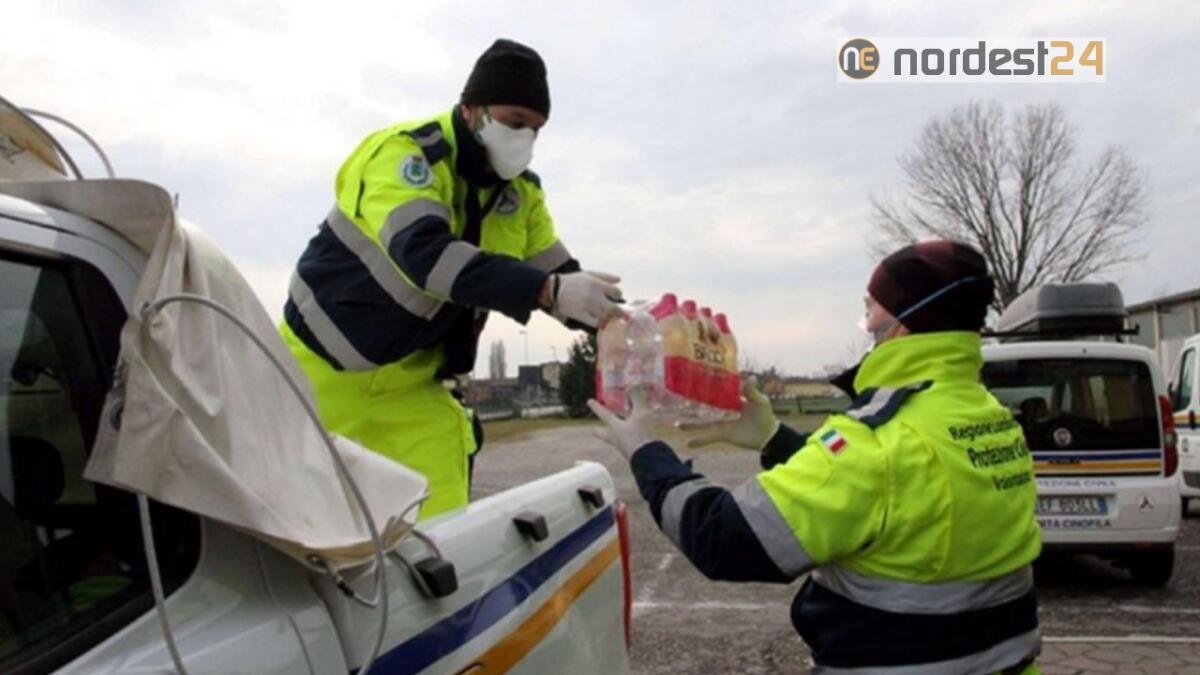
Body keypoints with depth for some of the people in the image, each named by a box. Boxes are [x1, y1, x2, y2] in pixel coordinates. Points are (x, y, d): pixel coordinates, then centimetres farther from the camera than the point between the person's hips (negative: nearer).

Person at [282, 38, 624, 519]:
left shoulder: (520, 191, 0)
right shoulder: (404, 153, -21)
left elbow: (558, 272, 2)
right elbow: (422, 252, -39)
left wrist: (612, 321, -19)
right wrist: (547, 291, -48)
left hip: (409, 383, 5)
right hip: (323, 366, -5)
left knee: (439, 521, -1)